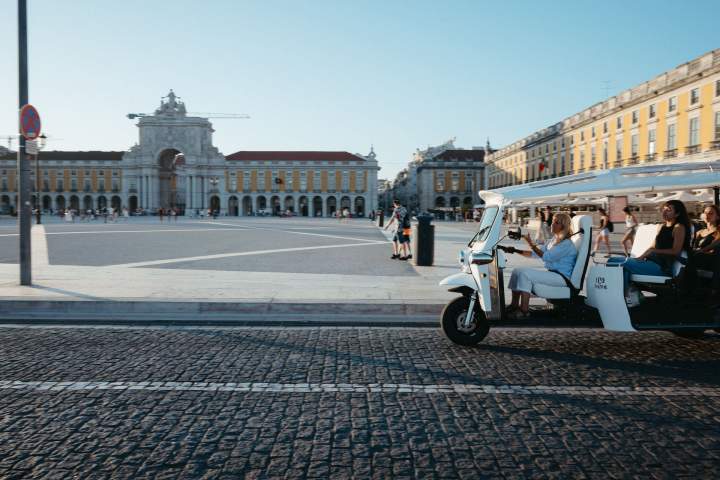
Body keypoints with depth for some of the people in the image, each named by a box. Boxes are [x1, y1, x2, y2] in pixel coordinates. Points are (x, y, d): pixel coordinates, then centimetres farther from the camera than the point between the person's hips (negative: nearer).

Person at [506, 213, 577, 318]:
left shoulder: (566, 244, -14)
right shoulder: (553, 240, 15)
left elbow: (545, 256, -23)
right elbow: (536, 253, 13)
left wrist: (531, 244, -27)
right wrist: (517, 251, 2)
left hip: (561, 277, -9)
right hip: (550, 272, 9)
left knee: (525, 274, -25)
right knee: (517, 270, -2)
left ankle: (524, 310, -22)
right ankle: (514, 306, 0)